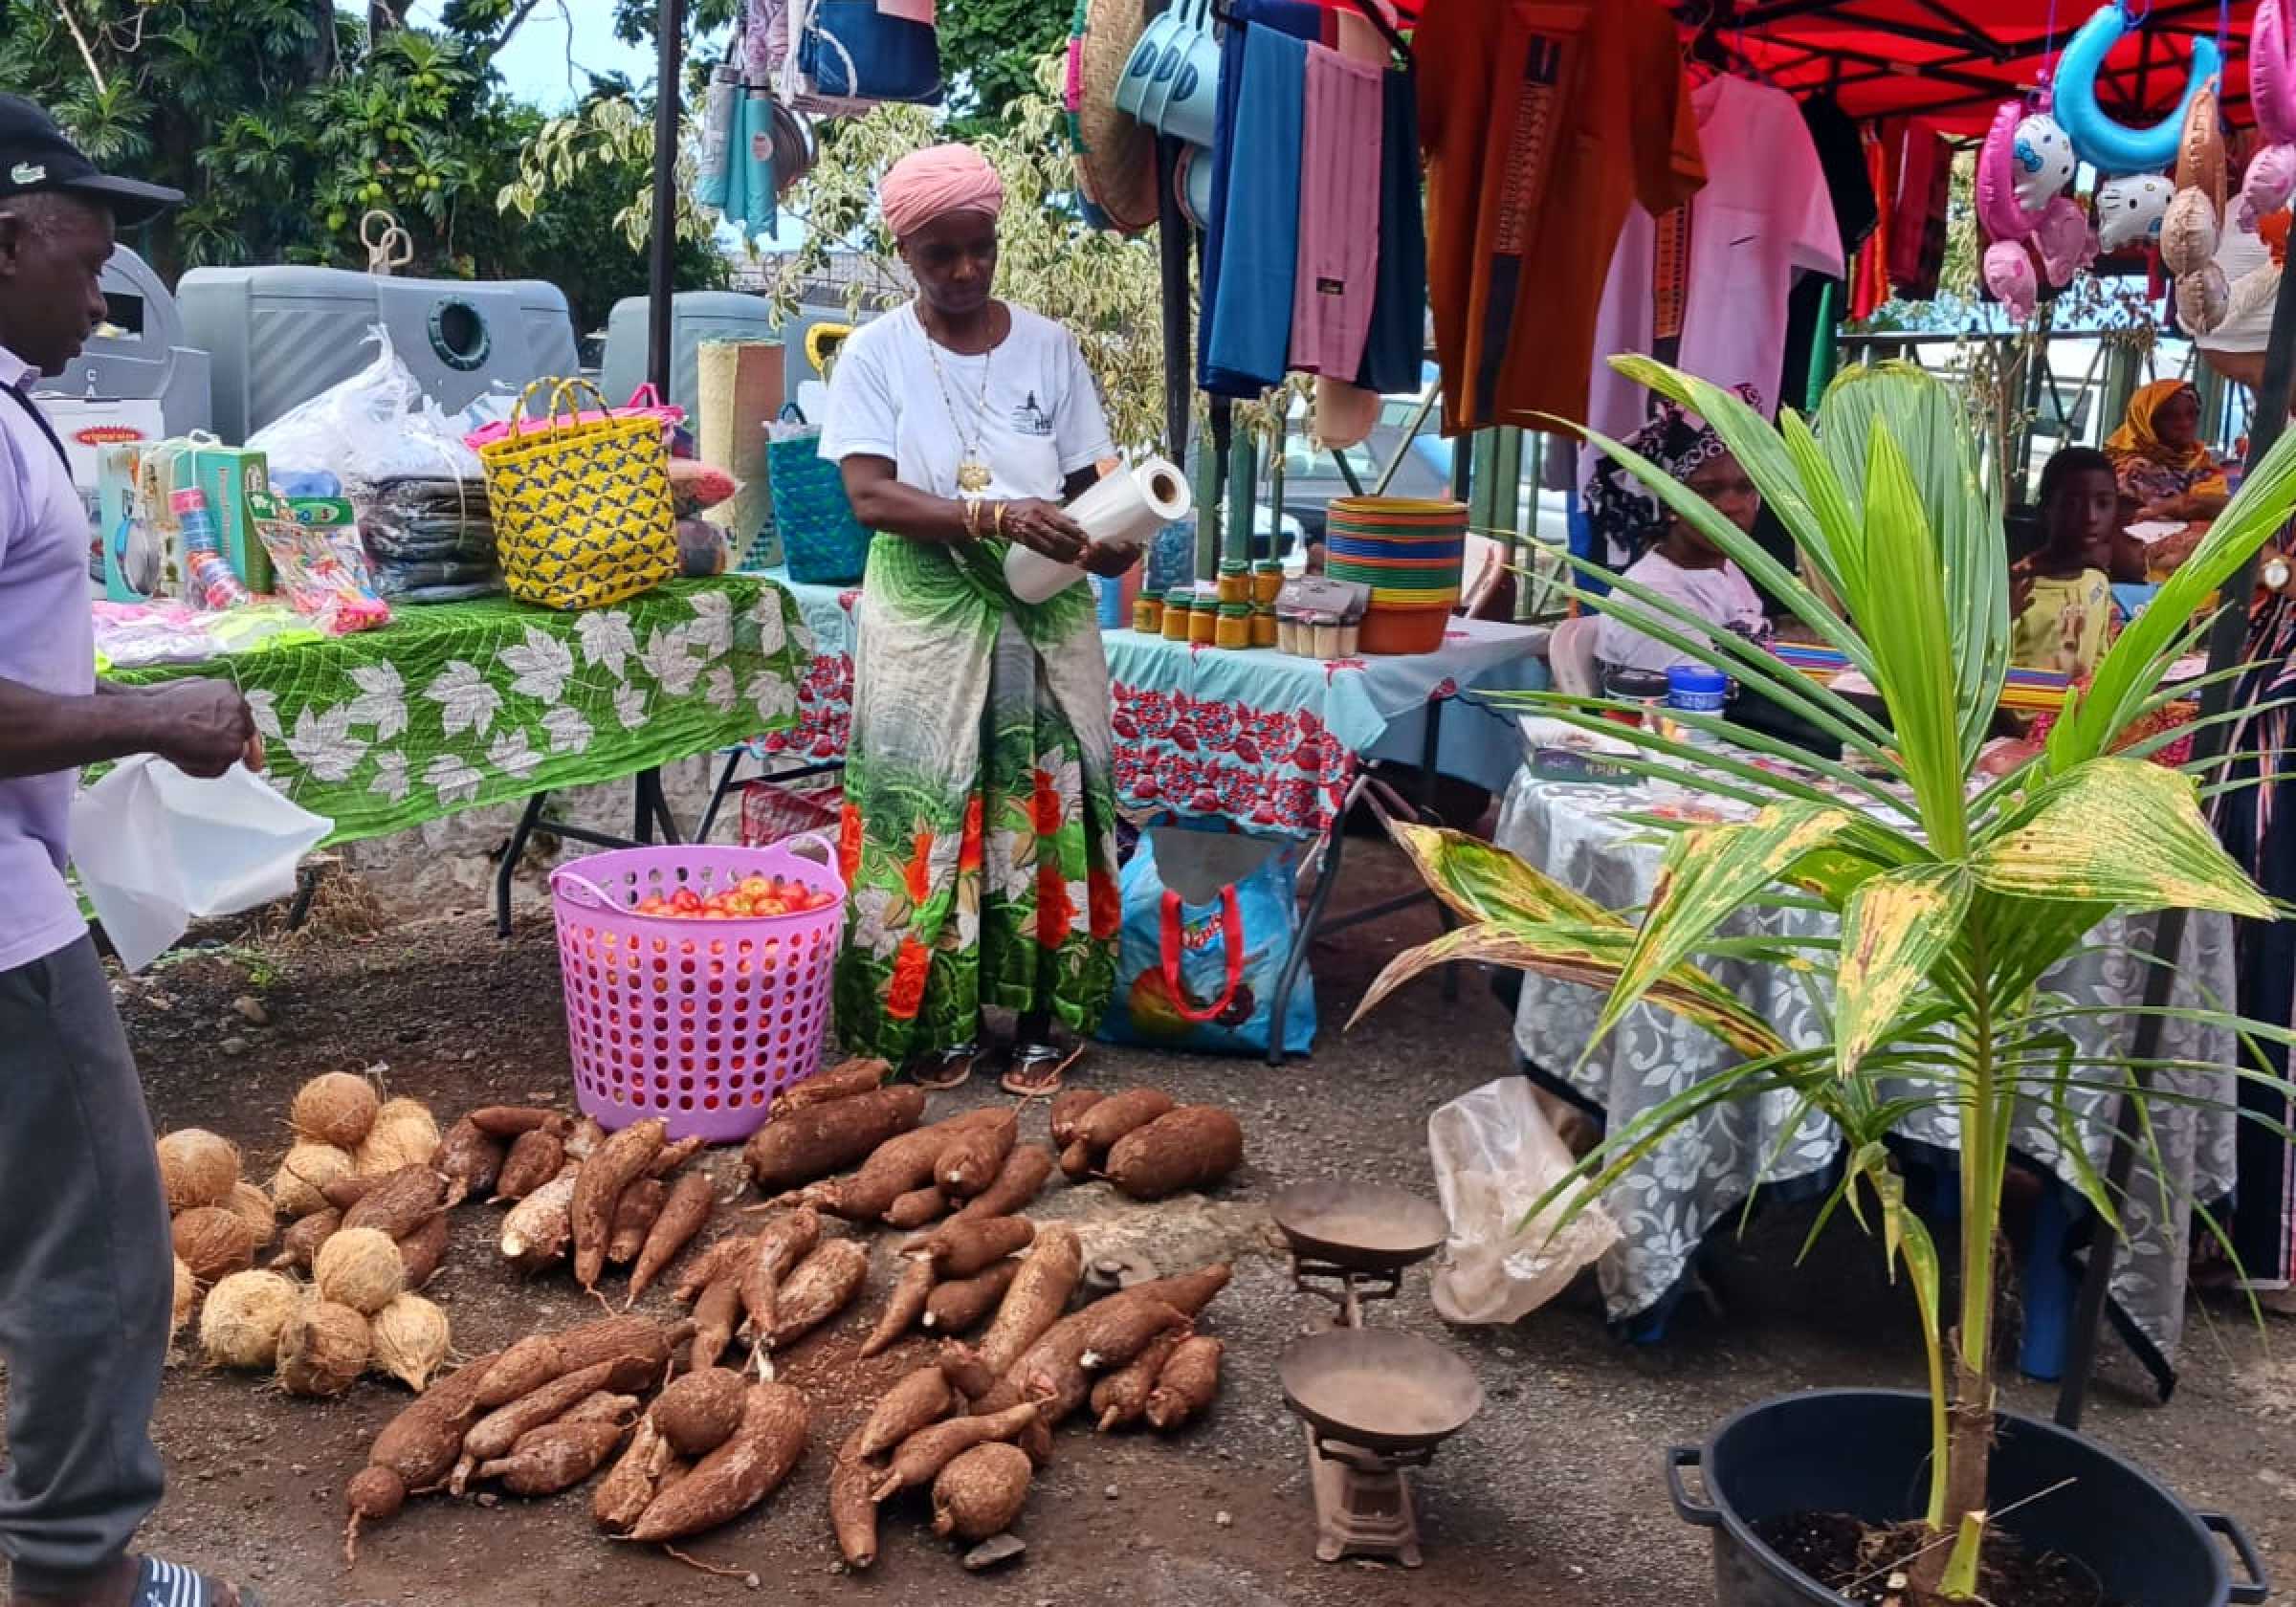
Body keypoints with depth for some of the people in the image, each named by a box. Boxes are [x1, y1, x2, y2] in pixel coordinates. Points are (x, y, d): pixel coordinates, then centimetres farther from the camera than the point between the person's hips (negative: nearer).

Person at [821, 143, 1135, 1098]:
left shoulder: (1047, 346, 3)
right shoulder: (876, 354, -2)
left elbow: (1085, 481, 3)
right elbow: (869, 493, -14)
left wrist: (1107, 536, -21)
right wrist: (997, 517, -28)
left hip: (1043, 616, 2)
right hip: (927, 619, -1)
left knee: (1042, 811, 4)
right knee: (927, 815, 2)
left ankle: (1045, 1020, 16)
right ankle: (938, 1020, 16)